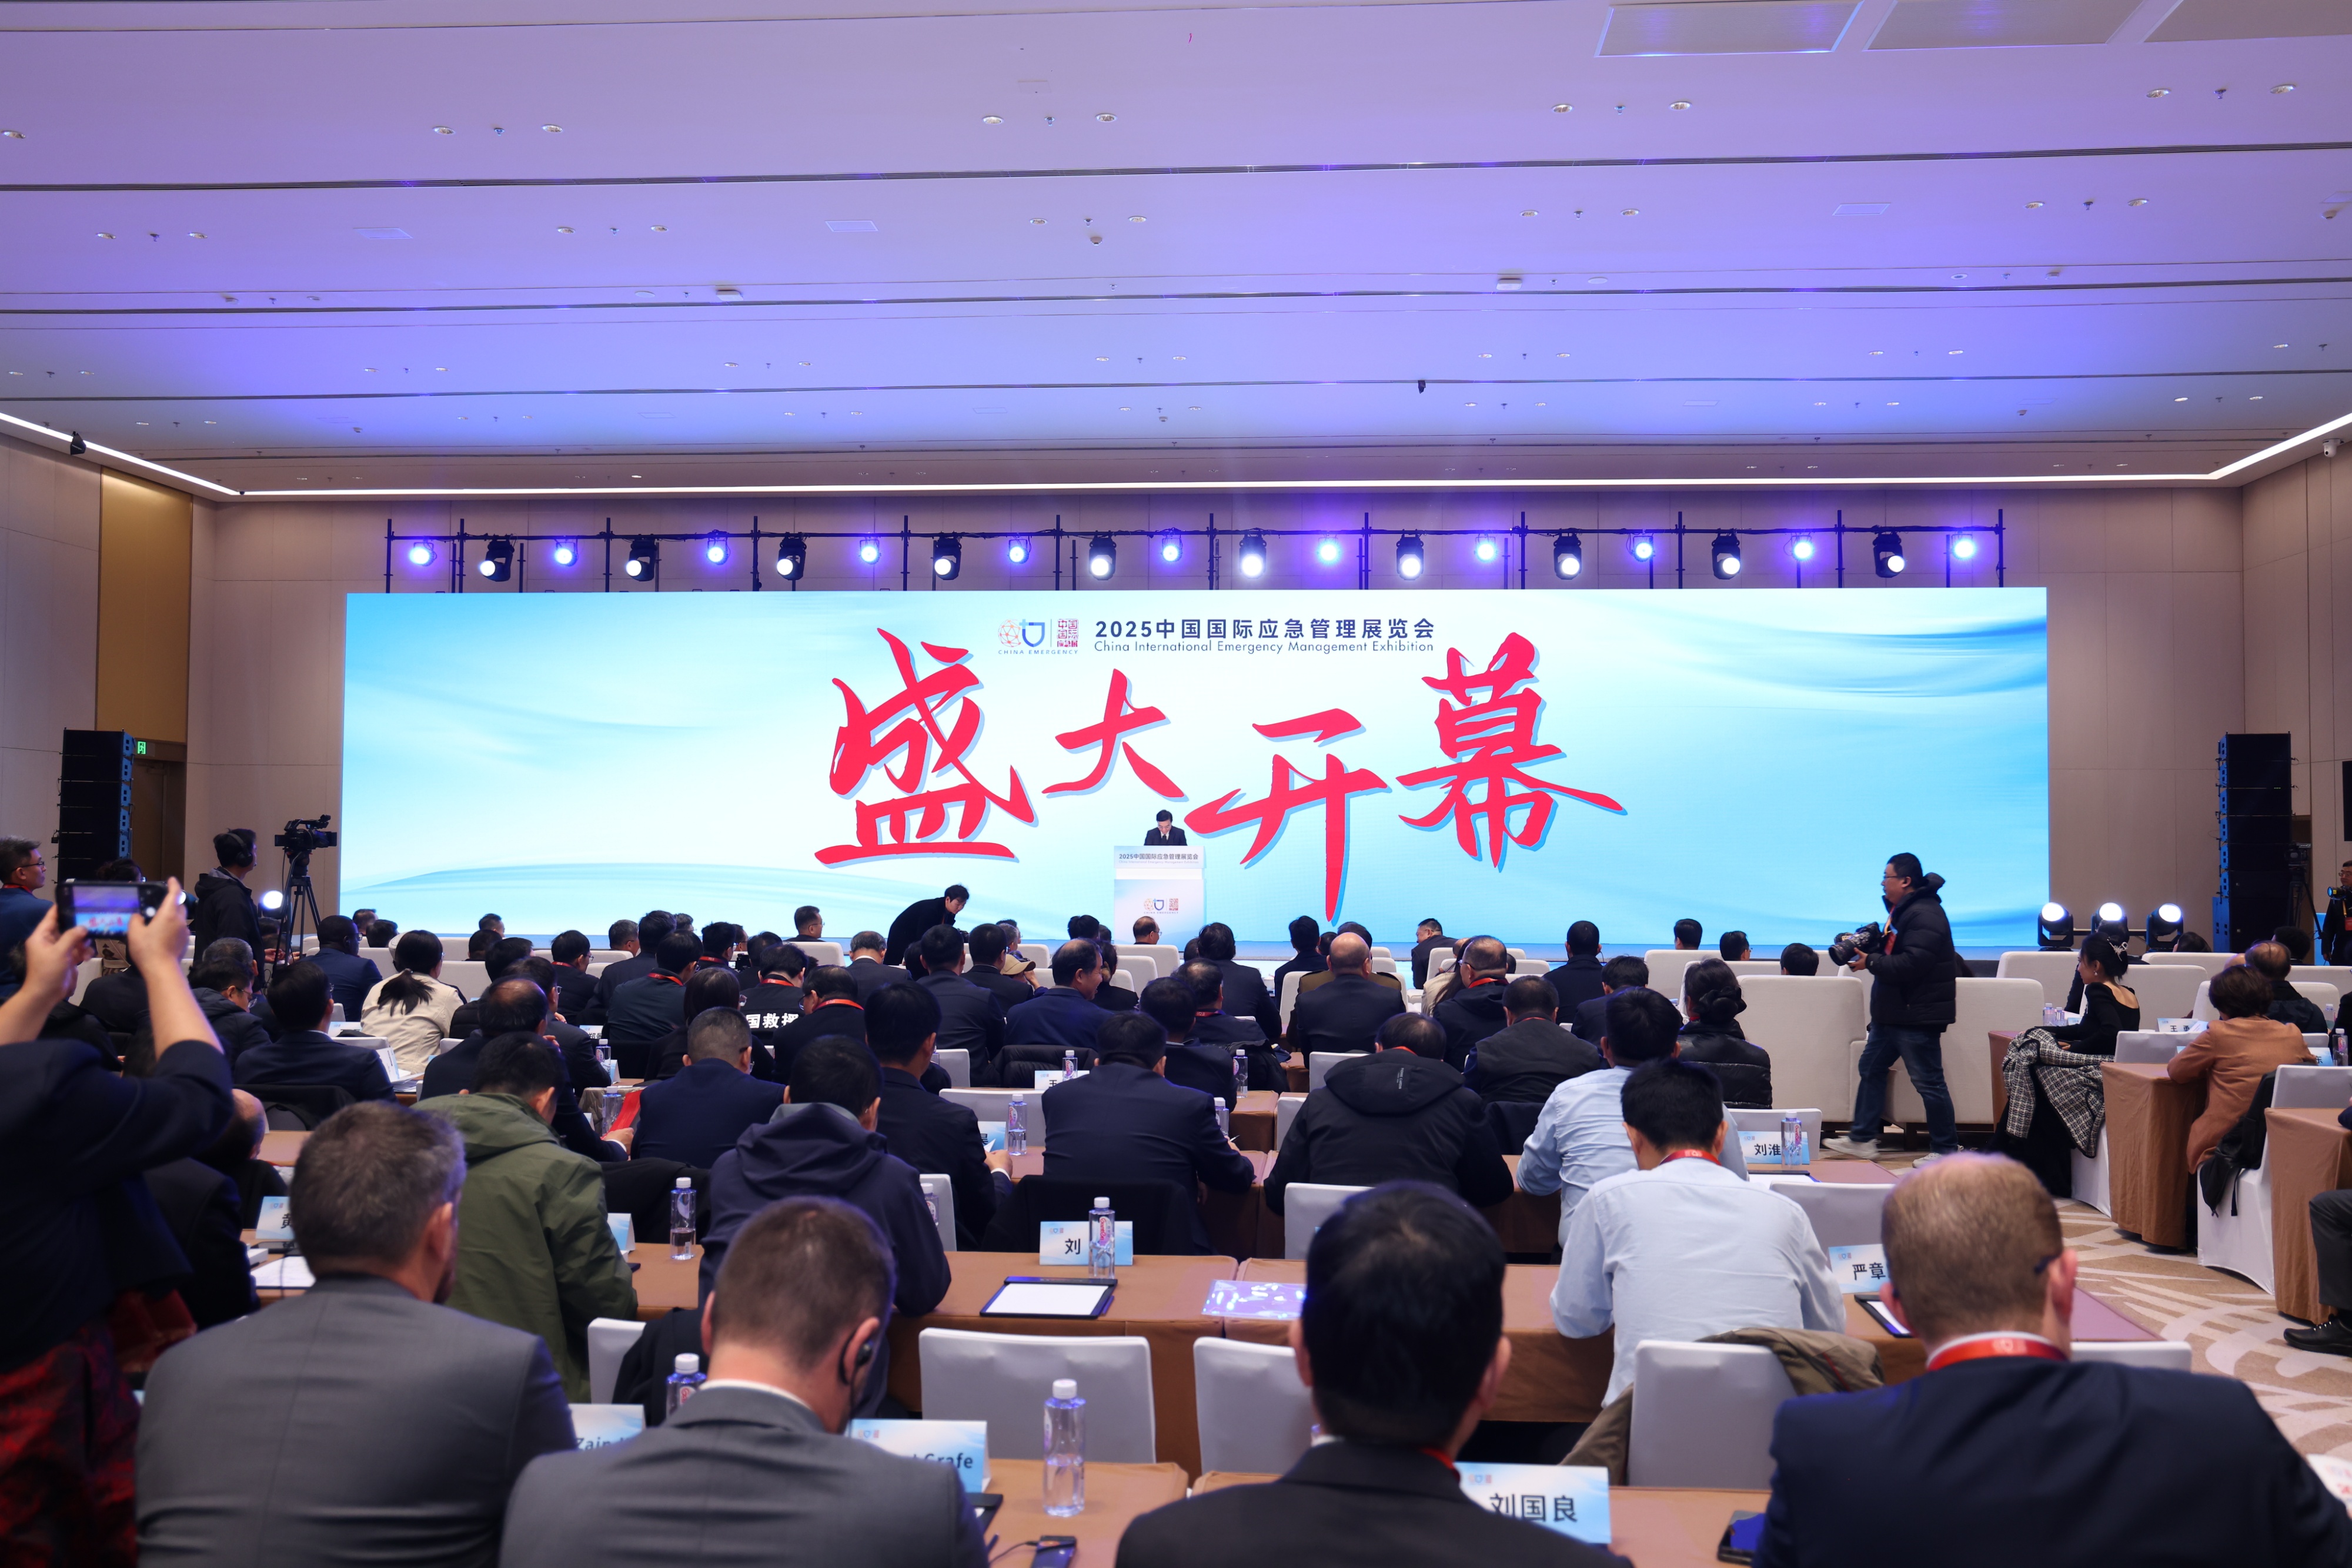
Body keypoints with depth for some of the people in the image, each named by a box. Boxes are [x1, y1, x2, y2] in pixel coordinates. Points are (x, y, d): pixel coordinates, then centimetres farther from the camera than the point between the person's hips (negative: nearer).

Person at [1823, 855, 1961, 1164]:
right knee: (1871, 1069, 13)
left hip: (1917, 1015, -11)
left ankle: (1946, 1150, 8)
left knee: (1928, 1082, -3)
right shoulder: (1902, 910, 14)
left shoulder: (1925, 916, -19)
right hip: (1892, 1012, 11)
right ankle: (1861, 1139, 20)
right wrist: (1868, 946, 2)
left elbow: (1911, 964, -28)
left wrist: (1871, 962, -19)